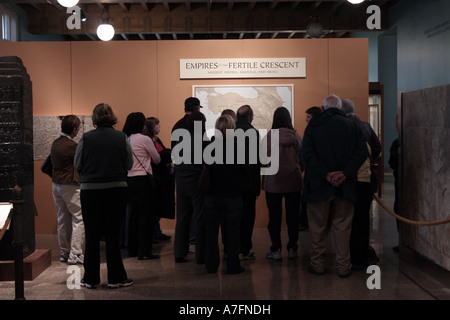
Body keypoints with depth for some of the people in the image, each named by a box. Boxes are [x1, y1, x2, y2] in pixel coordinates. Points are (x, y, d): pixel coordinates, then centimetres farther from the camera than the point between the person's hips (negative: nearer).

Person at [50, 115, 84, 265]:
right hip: (70, 186, -9)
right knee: (79, 219, -4)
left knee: (63, 220, 14)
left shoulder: (55, 144, 8)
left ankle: (64, 253, 20)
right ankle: (75, 254, -7)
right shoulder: (72, 145, -17)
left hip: (56, 184, 9)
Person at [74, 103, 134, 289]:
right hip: (116, 190, 1)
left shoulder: (86, 138, -6)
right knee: (112, 236, 7)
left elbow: (77, 164, 4)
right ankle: (116, 278, 11)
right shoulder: (122, 138, -4)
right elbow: (129, 164, 3)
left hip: (90, 190, 0)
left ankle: (91, 279, 15)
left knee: (92, 237, 9)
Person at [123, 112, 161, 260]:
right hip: (143, 180, -7)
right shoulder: (145, 139, -10)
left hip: (130, 180, 7)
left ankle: (132, 249, 20)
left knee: (134, 214, 14)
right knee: (146, 215, -3)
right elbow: (157, 159, 2)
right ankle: (144, 251, -2)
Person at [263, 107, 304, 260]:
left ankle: (276, 250, 8)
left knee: (274, 217, 5)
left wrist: (265, 178, 13)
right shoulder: (296, 136, -2)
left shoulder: (270, 136, -9)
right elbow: (302, 159, 5)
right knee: (293, 216, 9)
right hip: (294, 182, 2)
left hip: (273, 182, -2)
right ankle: (292, 249, 15)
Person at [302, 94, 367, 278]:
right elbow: (361, 152, -6)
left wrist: (326, 174, -13)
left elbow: (308, 154, -11)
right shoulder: (352, 126, 4)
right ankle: (343, 266, 12)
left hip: (319, 185, -1)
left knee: (318, 226, 9)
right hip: (345, 185, 1)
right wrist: (345, 173, -12)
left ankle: (317, 264, 16)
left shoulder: (313, 126, 1)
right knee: (342, 226, 8)